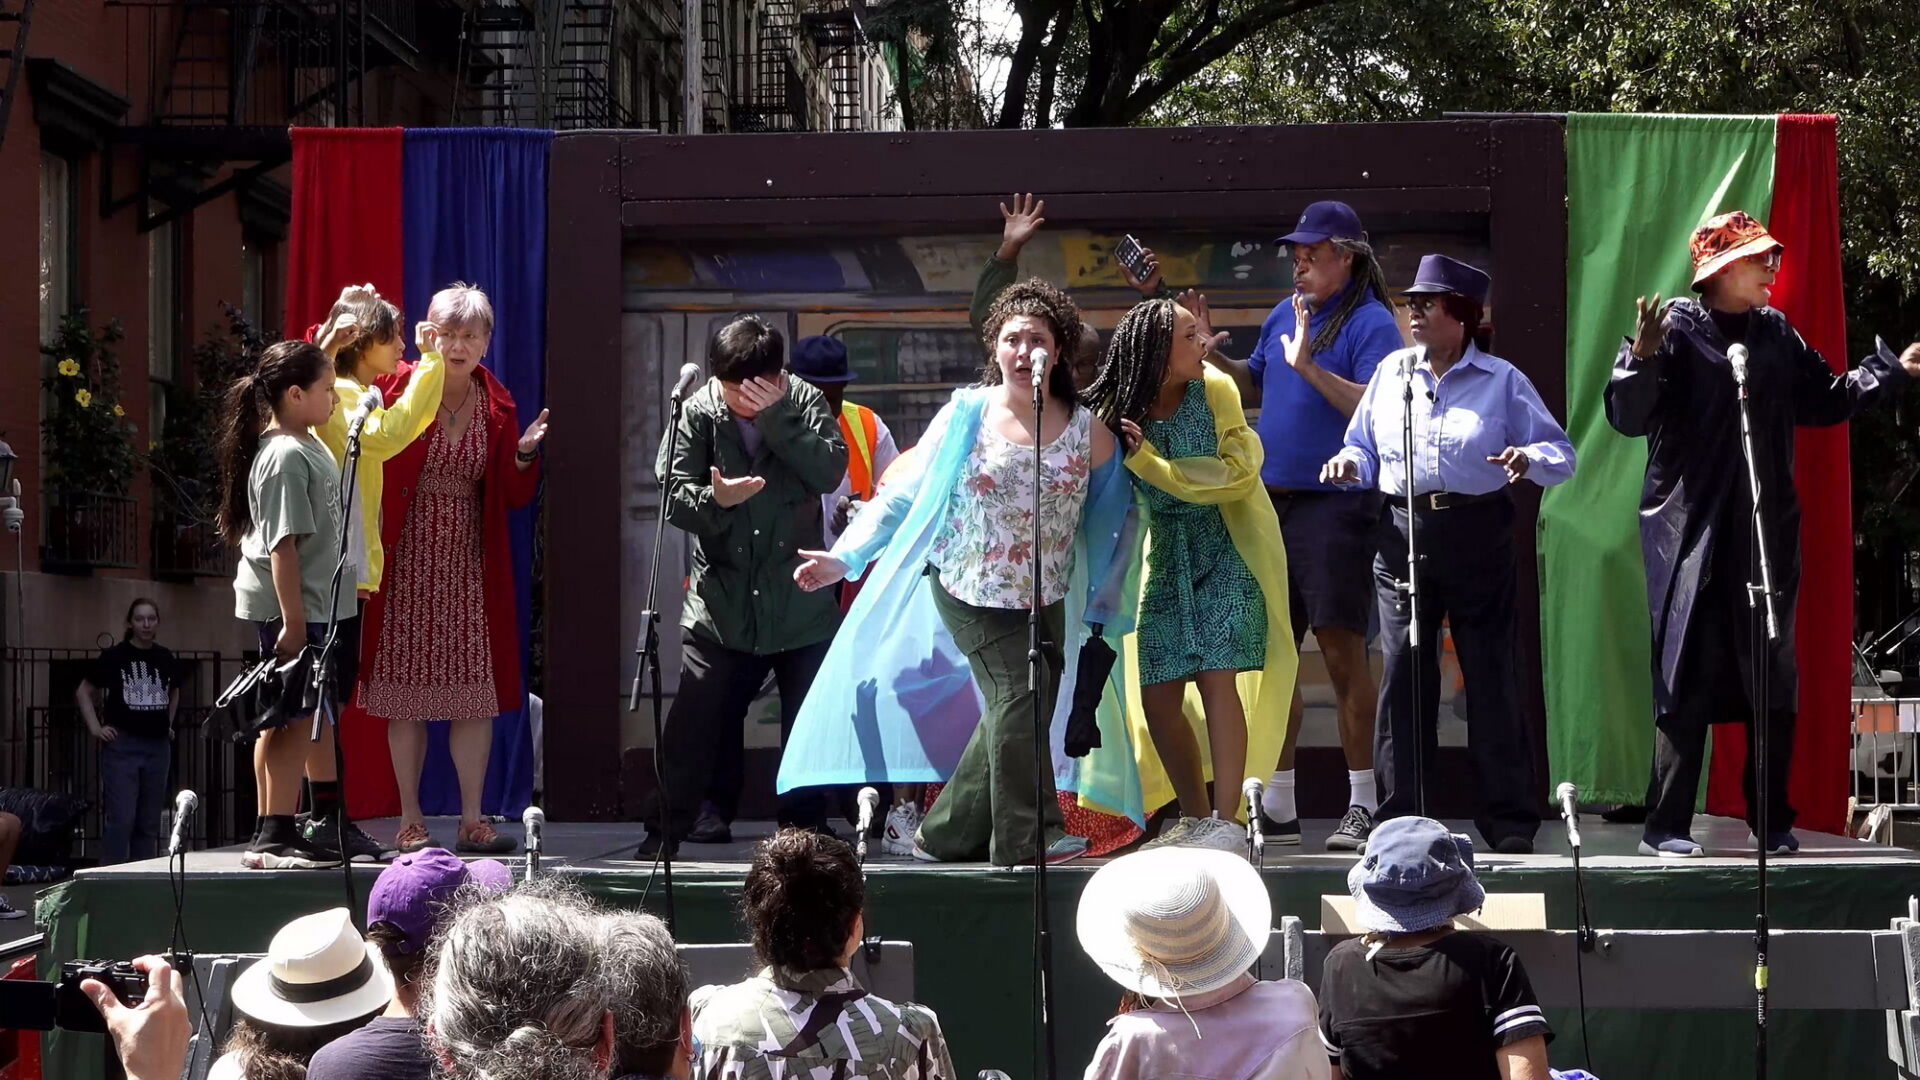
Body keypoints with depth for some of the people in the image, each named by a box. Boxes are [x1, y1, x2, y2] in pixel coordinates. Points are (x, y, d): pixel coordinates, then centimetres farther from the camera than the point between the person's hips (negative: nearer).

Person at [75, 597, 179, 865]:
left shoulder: (166, 658, 8)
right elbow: (83, 692, 2)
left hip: (158, 746, 5)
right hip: (122, 745, -5)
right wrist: (96, 728, -5)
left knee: (150, 821, 9)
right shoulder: (114, 657, -5)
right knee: (121, 819, -10)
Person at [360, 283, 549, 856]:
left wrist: (525, 454, -9)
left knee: (477, 693, 1)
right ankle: (410, 821, 7)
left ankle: (472, 820, 6)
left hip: (471, 566, 3)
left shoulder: (497, 406, 7)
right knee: (407, 693, 0)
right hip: (408, 563, -3)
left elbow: (515, 497, 10)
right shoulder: (397, 390, -4)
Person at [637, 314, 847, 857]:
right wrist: (714, 499, -26)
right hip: (722, 599, 0)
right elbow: (673, 495, -5)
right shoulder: (698, 412, -4)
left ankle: (805, 822, 22)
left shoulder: (803, 402, -3)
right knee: (694, 723, -2)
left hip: (801, 602, 1)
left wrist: (777, 417, -24)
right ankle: (666, 826, 6)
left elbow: (831, 472, -18)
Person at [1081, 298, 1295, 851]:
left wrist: (1148, 461, -19)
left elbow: (1237, 473, -15)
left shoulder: (1214, 390, -11)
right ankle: (1195, 818, 18)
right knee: (1158, 699, 1)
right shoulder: (1118, 411, -6)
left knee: (1216, 677, -15)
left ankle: (1226, 821, -14)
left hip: (1226, 553, -3)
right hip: (1166, 560, 3)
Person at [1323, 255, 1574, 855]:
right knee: (1403, 673, 0)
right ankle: (1399, 816, 6)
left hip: (1478, 535, -2)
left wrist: (1530, 458, -19)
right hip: (1403, 535, 2)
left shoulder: (1501, 380, 4)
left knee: (1491, 671, -2)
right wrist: (1351, 463, -6)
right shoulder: (1391, 372, 12)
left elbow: (1561, 454, 2)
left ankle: (1509, 818, 4)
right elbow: (1365, 446, 16)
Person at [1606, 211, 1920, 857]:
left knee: (1774, 681, 7)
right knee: (1688, 681, -7)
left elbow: (1824, 403, 22)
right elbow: (1629, 417, -14)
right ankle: (1667, 826, -3)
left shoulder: (1776, 334, 12)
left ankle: (1773, 823, 16)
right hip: (1693, 530, -6)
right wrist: (1643, 360, -31)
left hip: (1768, 530, 6)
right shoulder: (1677, 329, -6)